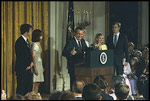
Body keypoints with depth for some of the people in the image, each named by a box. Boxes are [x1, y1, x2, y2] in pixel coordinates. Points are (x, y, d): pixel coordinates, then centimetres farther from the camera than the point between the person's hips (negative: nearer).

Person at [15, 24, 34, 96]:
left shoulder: (27, 41, 16)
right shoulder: (19, 41, -14)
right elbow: (20, 56, -16)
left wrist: (31, 62, 4)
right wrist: (26, 66, -11)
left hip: (28, 68, 9)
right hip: (22, 69, -9)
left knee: (29, 87, 9)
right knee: (21, 88, -6)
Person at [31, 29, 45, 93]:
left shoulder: (38, 44, 14)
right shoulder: (34, 44, -13)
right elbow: (33, 57, -17)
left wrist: (42, 67, 19)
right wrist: (35, 68, -20)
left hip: (39, 64, 9)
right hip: (36, 64, -9)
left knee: (37, 83, 9)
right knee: (34, 83, -9)